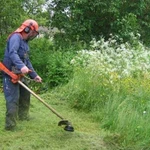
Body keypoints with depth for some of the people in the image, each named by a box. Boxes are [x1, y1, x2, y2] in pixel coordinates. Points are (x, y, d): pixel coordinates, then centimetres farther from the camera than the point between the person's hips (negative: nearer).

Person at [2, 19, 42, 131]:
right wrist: (21, 66, -44)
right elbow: (12, 53, -30)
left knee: (25, 94, 21)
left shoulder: (25, 42, 19)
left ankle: (23, 116, 38)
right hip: (11, 74, -10)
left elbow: (27, 61, 23)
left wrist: (34, 75, 18)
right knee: (13, 99, -11)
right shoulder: (16, 37, -12)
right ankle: (10, 125, -8)